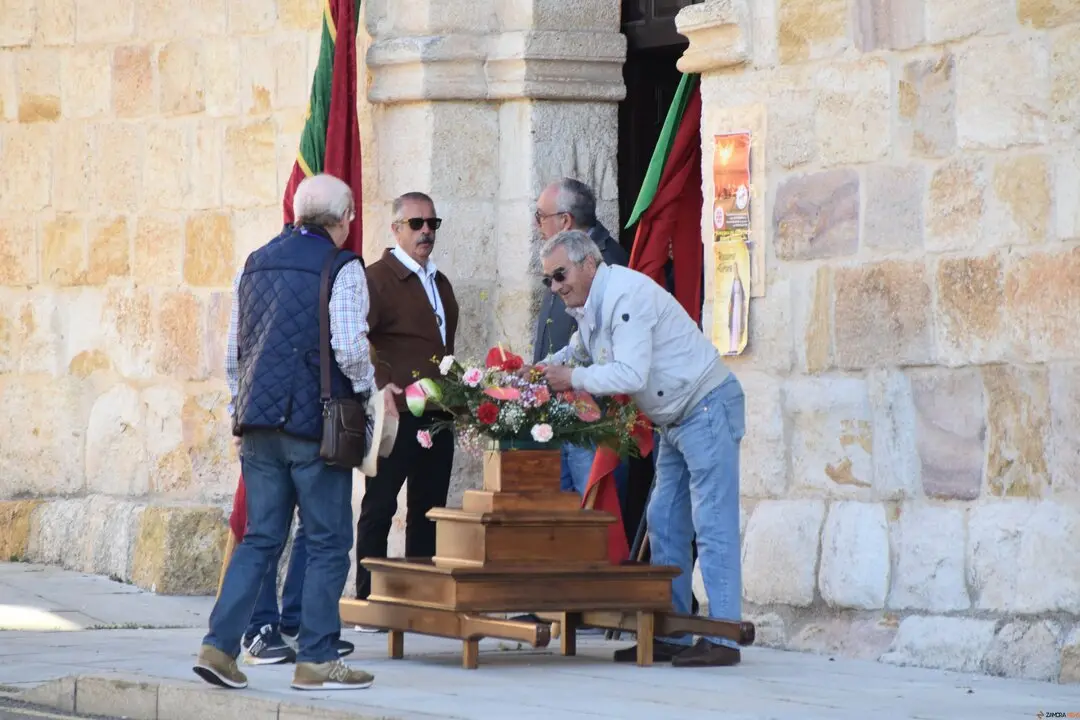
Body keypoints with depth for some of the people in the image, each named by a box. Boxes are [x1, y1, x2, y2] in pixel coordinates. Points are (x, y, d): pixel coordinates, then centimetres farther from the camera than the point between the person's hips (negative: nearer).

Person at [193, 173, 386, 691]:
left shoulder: (255, 264, 13)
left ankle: (219, 645, 1)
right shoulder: (341, 269, -7)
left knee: (261, 538, 11)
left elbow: (233, 350, 15)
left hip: (258, 421, 6)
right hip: (316, 420, -6)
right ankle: (316, 660, 2)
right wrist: (369, 387, 3)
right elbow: (350, 349, -16)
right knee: (328, 542, 2)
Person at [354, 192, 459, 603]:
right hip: (396, 414, -8)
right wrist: (382, 389, -22)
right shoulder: (378, 279, -5)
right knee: (379, 506, -3)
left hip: (437, 415, 8)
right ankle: (368, 600, -1)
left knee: (429, 508, 9)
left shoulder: (439, 283, 20)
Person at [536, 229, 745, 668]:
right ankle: (670, 635, 13)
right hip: (675, 419, 11)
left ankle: (723, 639, -12)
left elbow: (631, 373, -30)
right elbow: (578, 352, 28)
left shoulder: (626, 295, -22)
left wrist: (574, 378, -21)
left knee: (712, 524, -11)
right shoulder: (588, 306, 9)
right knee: (665, 523, 10)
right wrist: (547, 368, 10)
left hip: (707, 407, -11)